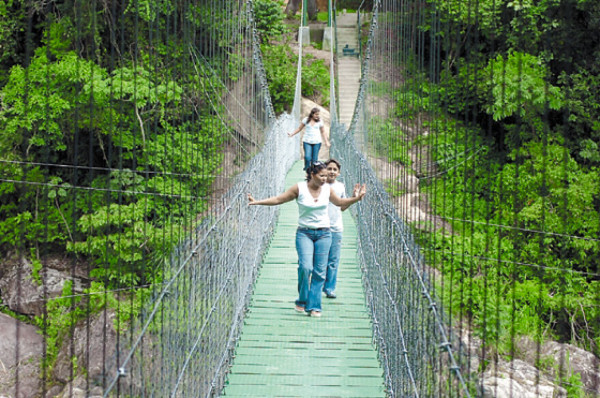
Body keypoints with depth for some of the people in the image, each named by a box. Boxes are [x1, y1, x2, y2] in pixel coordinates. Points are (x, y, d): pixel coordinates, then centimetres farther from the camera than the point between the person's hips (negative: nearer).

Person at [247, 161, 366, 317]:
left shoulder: (327, 189, 4)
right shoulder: (299, 188, -6)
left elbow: (340, 202, 20)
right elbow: (278, 199, -3)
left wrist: (357, 198, 7)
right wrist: (257, 202, -10)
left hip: (323, 234, 3)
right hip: (304, 233, -3)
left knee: (319, 272, -1)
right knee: (305, 267, -18)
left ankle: (314, 306, 6)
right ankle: (302, 300, 3)